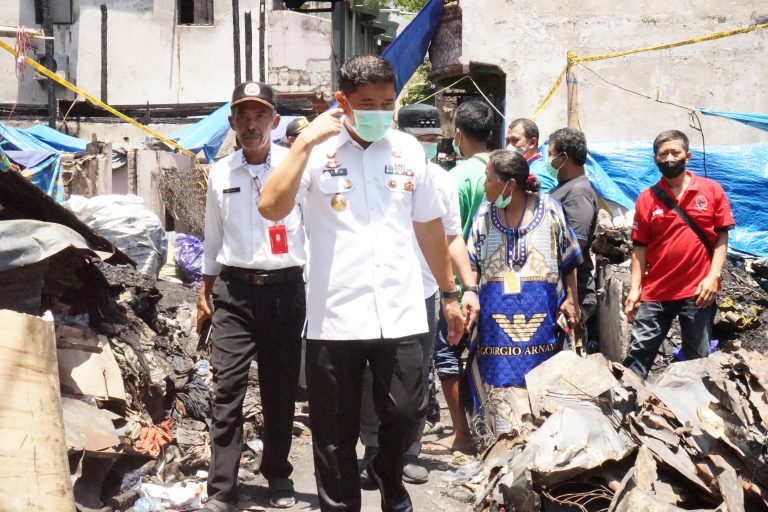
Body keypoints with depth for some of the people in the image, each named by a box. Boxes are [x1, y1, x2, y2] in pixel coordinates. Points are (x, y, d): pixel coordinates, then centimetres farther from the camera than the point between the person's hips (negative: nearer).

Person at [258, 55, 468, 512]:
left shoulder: (408, 150, 8)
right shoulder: (319, 151, -2)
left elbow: (430, 226, 16)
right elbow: (272, 208, -16)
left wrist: (450, 293, 19)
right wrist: (305, 143, -17)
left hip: (399, 314, 2)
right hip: (334, 317, -2)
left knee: (407, 413, 1)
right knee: (335, 434, 6)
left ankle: (389, 474, 32)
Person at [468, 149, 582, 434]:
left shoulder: (549, 210, 2)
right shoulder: (485, 214, 6)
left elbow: (569, 262, 9)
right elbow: (472, 266, 6)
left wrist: (571, 300, 2)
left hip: (542, 322, -1)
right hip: (497, 323, 1)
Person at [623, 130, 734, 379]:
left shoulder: (712, 190, 1)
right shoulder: (647, 198, 4)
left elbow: (721, 237, 2)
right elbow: (640, 247, 5)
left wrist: (713, 277, -9)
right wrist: (634, 289, -2)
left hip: (698, 292, -1)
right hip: (655, 293, 1)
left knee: (698, 358, 7)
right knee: (639, 354, 1)